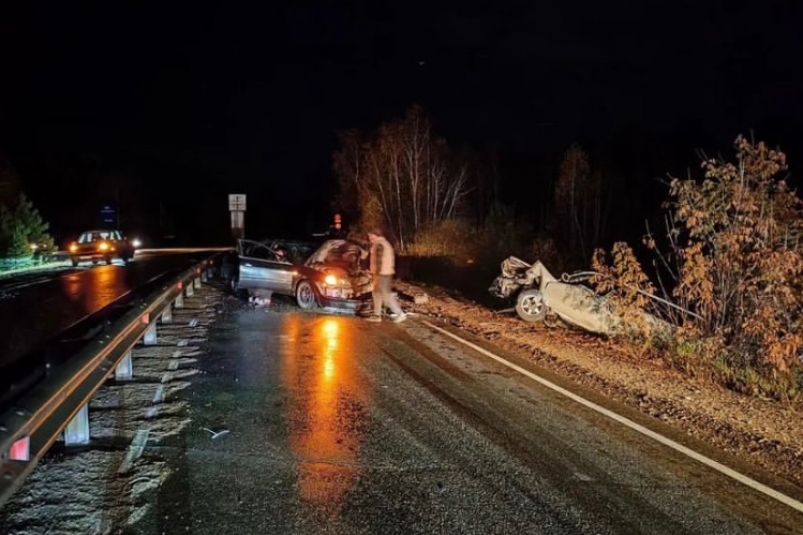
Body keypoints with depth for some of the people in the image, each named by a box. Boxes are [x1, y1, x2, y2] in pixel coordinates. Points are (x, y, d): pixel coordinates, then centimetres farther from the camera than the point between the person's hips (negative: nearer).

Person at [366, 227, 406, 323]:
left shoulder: (379, 244, -15)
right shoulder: (385, 243, 18)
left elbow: (379, 261, -21)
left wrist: (376, 275, -22)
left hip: (382, 274, -11)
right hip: (386, 272, 11)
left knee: (386, 295, -9)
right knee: (376, 293, 15)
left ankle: (400, 314, -9)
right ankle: (377, 315, 18)